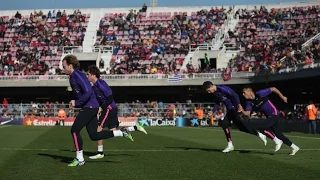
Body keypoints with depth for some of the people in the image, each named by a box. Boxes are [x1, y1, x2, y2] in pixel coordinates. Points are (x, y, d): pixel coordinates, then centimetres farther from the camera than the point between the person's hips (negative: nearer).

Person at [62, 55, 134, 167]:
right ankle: (122, 132, 12)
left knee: (74, 130, -7)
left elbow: (88, 92, -24)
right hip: (88, 107, 10)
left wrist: (76, 103, -18)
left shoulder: (78, 75, -15)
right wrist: (74, 102, 10)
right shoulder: (72, 77, 16)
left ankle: (79, 159, 2)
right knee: (94, 135, 7)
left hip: (89, 107, -10)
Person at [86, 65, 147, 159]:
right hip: (111, 109, 10)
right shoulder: (94, 87, 13)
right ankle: (135, 127, 15)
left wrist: (101, 108, -17)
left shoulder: (101, 84, -17)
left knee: (98, 128, -9)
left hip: (110, 108, -10)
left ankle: (100, 153, -4)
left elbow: (110, 98, -18)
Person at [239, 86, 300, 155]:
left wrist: (282, 97, -4)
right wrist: (242, 110, -30)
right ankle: (294, 147, 23)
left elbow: (273, 89, -11)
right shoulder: (249, 103, 1)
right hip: (269, 117, 8)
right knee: (279, 134, 8)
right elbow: (247, 113, -10)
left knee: (262, 128, -21)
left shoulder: (259, 94, -18)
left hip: (275, 114, -8)